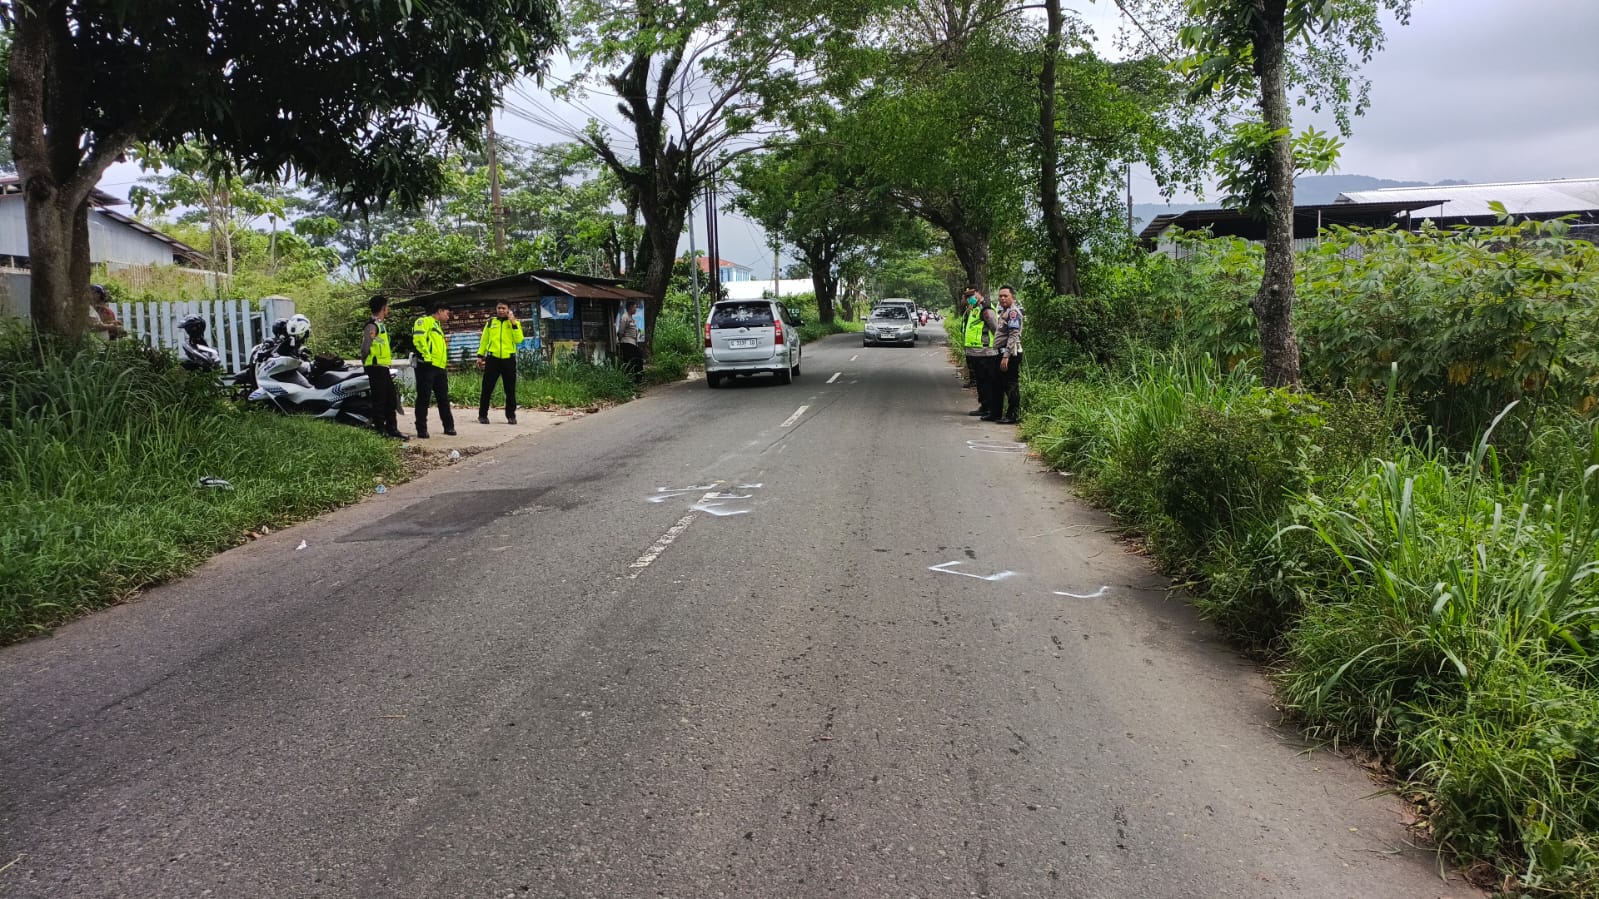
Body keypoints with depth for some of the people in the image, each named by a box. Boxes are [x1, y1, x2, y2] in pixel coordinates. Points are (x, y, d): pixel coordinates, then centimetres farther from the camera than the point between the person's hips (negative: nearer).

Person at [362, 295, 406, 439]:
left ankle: (392, 428, 18)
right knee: (379, 399, -6)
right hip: (376, 367, -10)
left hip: (383, 367, 10)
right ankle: (380, 430, -1)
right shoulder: (372, 325, -13)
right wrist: (366, 363, -7)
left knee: (391, 398, 12)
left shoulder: (381, 324, 19)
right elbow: (365, 346, -17)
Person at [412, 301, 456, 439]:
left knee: (444, 399, 11)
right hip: (427, 366, -9)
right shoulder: (425, 321, -3)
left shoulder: (438, 326, 27)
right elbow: (418, 339, -17)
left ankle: (449, 427, 18)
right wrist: (427, 356, -20)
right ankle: (421, 430, 0)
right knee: (423, 398, -3)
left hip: (440, 368, 9)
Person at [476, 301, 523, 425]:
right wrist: (480, 355, 8)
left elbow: (519, 339, -9)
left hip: (508, 359, -1)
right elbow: (484, 340, 13)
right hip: (492, 359, 1)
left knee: (510, 390, 3)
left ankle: (511, 416, 12)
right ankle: (482, 415, 8)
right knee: (487, 389, 1)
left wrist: (513, 323, -14)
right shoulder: (490, 322, 11)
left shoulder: (515, 323, 6)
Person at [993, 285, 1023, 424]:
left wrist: (1006, 356, -25)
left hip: (1010, 355, -10)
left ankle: (1014, 415, -1)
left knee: (1011, 385, -6)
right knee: (998, 384, 16)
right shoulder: (1003, 311, 18)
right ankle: (997, 412, 25)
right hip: (1002, 353, 10)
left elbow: (1014, 336, -21)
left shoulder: (1013, 312, -13)